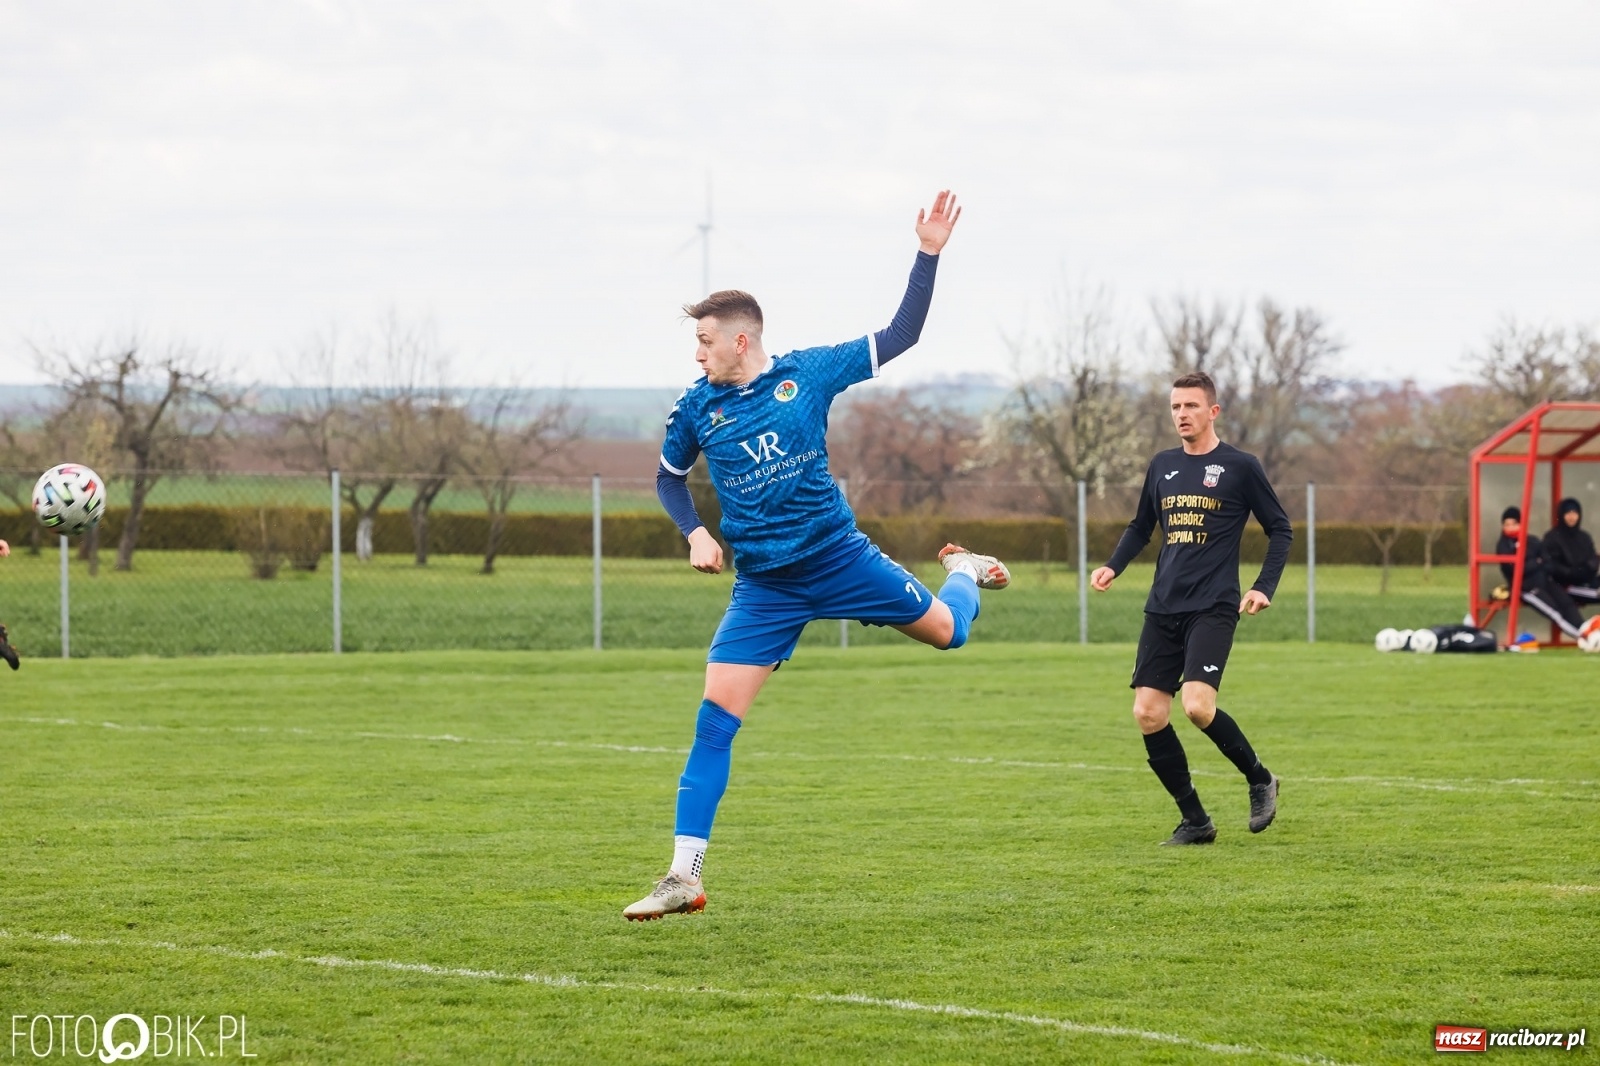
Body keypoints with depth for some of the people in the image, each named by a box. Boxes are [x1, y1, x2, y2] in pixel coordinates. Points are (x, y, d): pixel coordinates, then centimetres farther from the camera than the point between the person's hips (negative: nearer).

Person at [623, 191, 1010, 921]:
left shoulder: (806, 373, -5)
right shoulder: (696, 409, -1)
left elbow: (899, 337, 0)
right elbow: (669, 478, 17)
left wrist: (929, 255, -7)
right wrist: (694, 533, -1)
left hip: (838, 556, 0)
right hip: (763, 586, 0)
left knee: (946, 630, 10)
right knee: (715, 718, -12)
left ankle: (962, 572, 50)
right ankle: (684, 878, -11)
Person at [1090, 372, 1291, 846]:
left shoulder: (1240, 467, -1)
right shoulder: (1162, 466, 13)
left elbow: (1280, 529, 5)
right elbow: (1141, 526, 26)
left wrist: (1264, 587, -6)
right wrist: (1113, 566, 8)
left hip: (1213, 607, -6)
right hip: (1163, 609, 6)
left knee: (1198, 706, -22)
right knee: (1147, 715, -3)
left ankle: (1260, 778, 5)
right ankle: (1195, 821, 9)